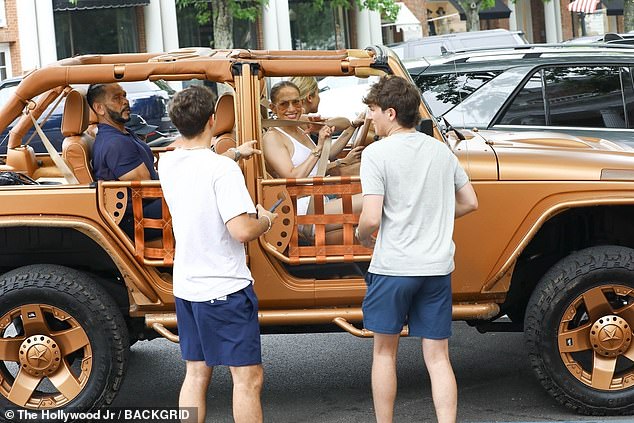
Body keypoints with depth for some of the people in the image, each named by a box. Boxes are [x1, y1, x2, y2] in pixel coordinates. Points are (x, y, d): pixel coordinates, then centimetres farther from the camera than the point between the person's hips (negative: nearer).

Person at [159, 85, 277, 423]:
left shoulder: (167, 163, 4)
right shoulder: (222, 169, -19)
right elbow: (241, 231, -24)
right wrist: (265, 220, -3)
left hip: (185, 288, 8)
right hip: (225, 290, -7)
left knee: (196, 374, 14)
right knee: (247, 376, 0)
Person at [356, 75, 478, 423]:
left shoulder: (377, 153, -10)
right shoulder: (441, 150, 7)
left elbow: (371, 217, -17)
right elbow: (470, 202, 15)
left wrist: (361, 234, 4)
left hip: (392, 267, -4)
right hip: (438, 267, 4)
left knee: (385, 351, 13)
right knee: (438, 357, 7)